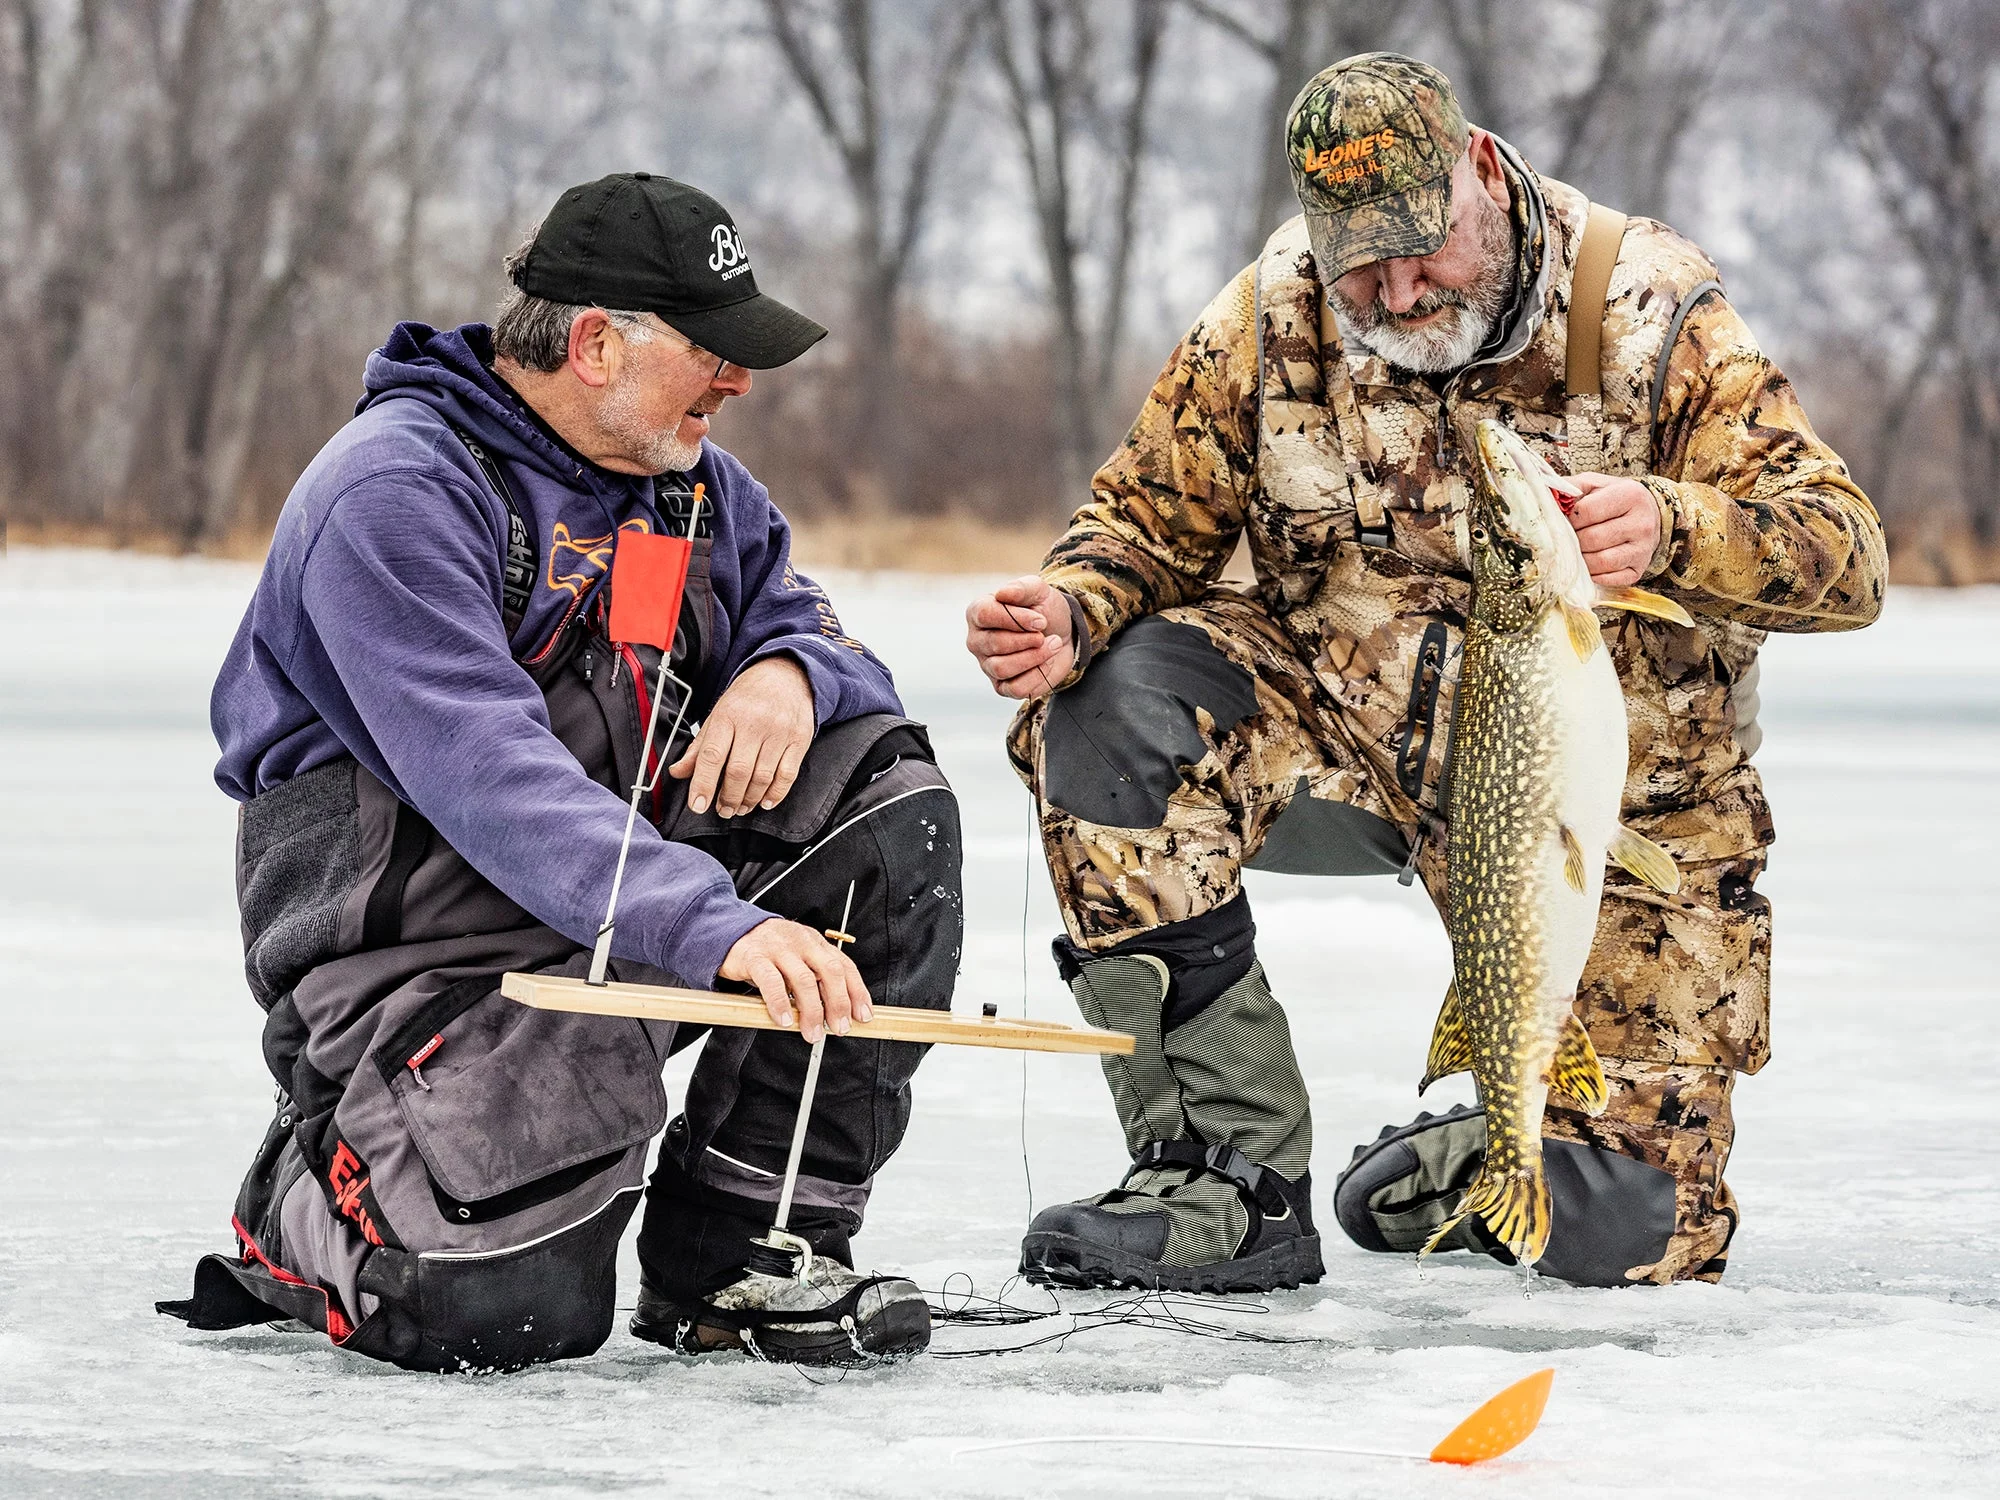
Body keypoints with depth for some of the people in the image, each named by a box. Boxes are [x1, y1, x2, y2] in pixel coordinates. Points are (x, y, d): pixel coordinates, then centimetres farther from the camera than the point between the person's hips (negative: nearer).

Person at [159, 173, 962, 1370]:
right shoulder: (396, 491, -18)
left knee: (891, 804, -12)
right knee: (507, 1310, -28)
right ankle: (304, 1211, 10)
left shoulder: (699, 484, 10)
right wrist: (717, 927, -41)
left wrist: (791, 675, -16)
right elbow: (486, 773, -30)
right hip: (435, 932, -8)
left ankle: (740, 1250, -8)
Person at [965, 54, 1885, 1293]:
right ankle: (1234, 1180, -19)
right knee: (1107, 703, -26)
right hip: (1351, 740, 2)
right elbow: (1150, 518, 1)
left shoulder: (1647, 310, -16)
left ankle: (1469, 1168, 28)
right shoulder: (1275, 318, -8)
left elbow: (1846, 555, -22)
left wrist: (1669, 529, -44)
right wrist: (1071, 610, -24)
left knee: (1634, 1236, -12)